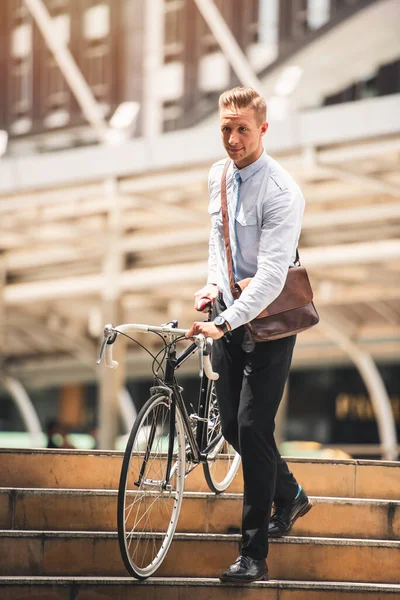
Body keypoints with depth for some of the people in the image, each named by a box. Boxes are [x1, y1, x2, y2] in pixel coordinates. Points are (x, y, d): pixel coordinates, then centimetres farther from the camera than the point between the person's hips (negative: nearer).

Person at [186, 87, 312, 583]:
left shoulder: (281, 192, -20)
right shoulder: (218, 177, 3)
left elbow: (271, 276, -27)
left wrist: (223, 323, -34)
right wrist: (214, 283, 3)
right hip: (229, 313, 7)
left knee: (253, 428, -9)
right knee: (232, 427, 10)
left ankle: (253, 555, -3)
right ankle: (289, 495, 38)